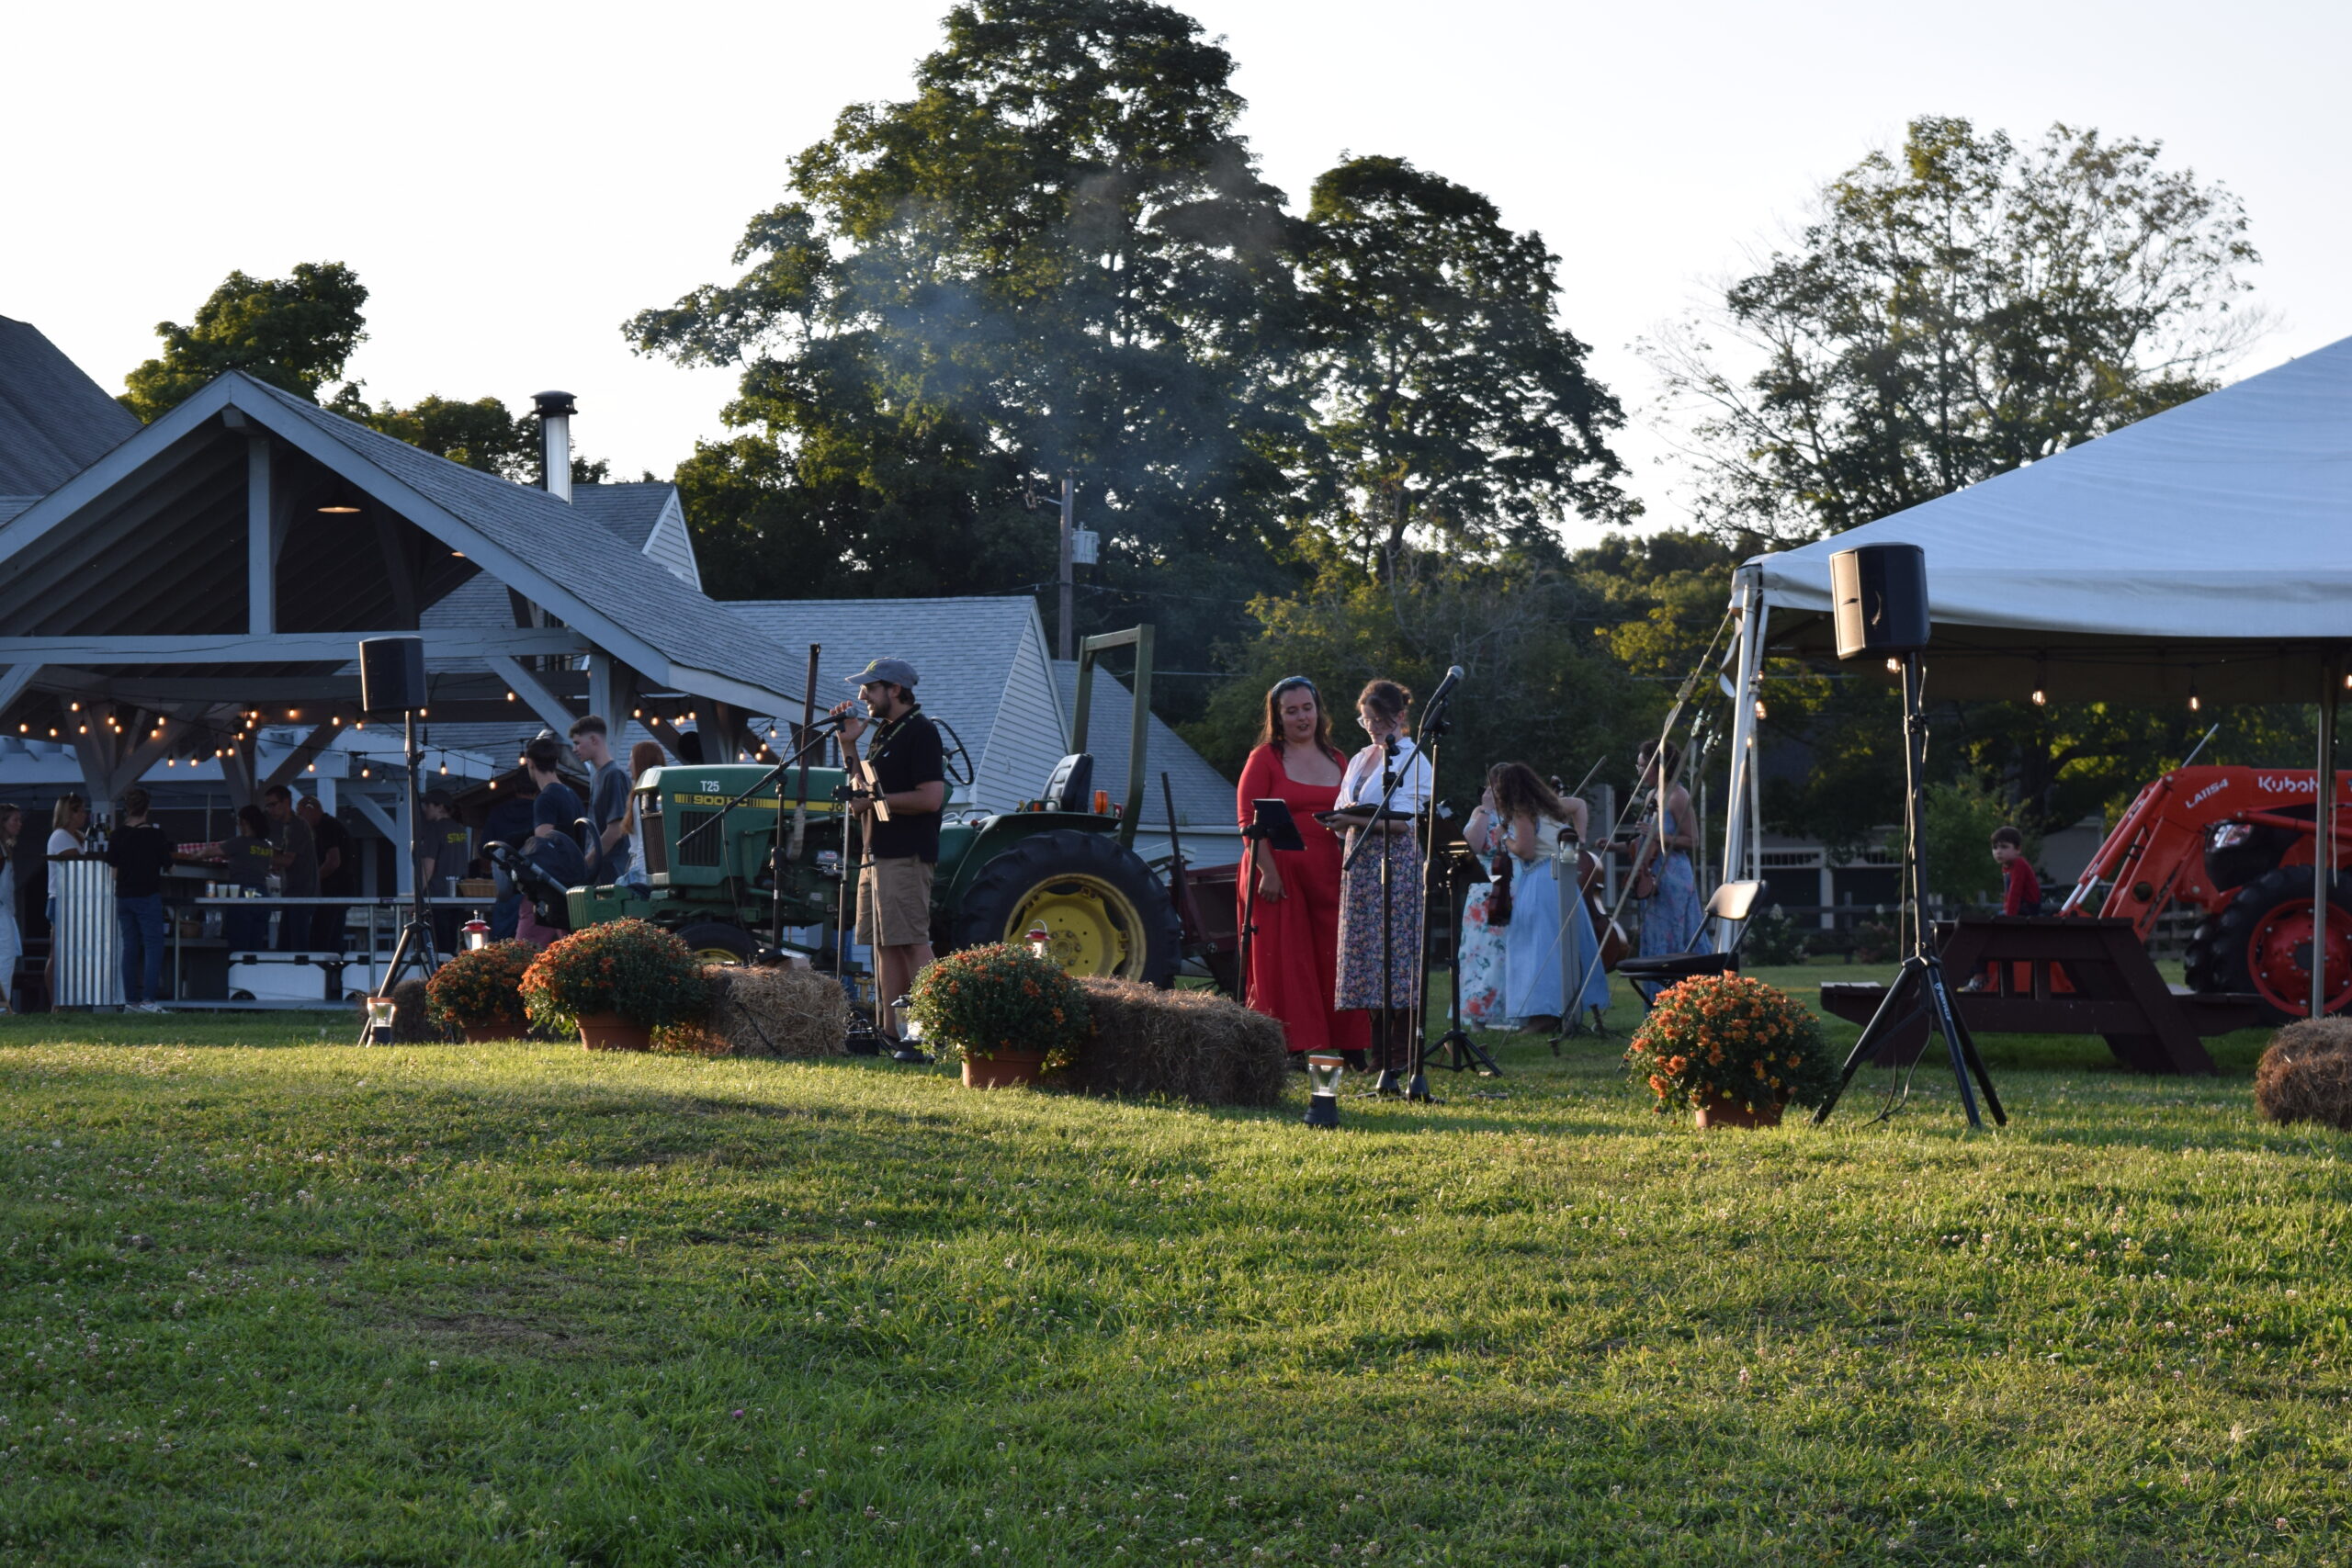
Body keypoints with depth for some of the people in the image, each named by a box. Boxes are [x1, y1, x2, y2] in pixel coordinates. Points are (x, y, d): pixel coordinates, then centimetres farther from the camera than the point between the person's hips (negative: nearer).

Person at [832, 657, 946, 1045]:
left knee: (911, 941, -13)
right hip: (879, 853, 10)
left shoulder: (920, 732, -11)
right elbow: (862, 789, 23)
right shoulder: (884, 732, 19)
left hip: (906, 855, -10)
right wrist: (848, 742, 11)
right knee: (885, 944, 9)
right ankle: (888, 1031, 12)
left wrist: (875, 800, -14)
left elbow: (931, 797, -20)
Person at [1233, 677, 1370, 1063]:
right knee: (1282, 959, -2)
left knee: (1336, 956, 1)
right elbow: (1248, 820, -7)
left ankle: (1351, 1047, 5)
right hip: (1279, 875, -4)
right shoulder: (1265, 758, 1)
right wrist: (1268, 871, -15)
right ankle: (1289, 1047, 0)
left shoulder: (1337, 761, 15)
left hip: (1328, 873, 4)